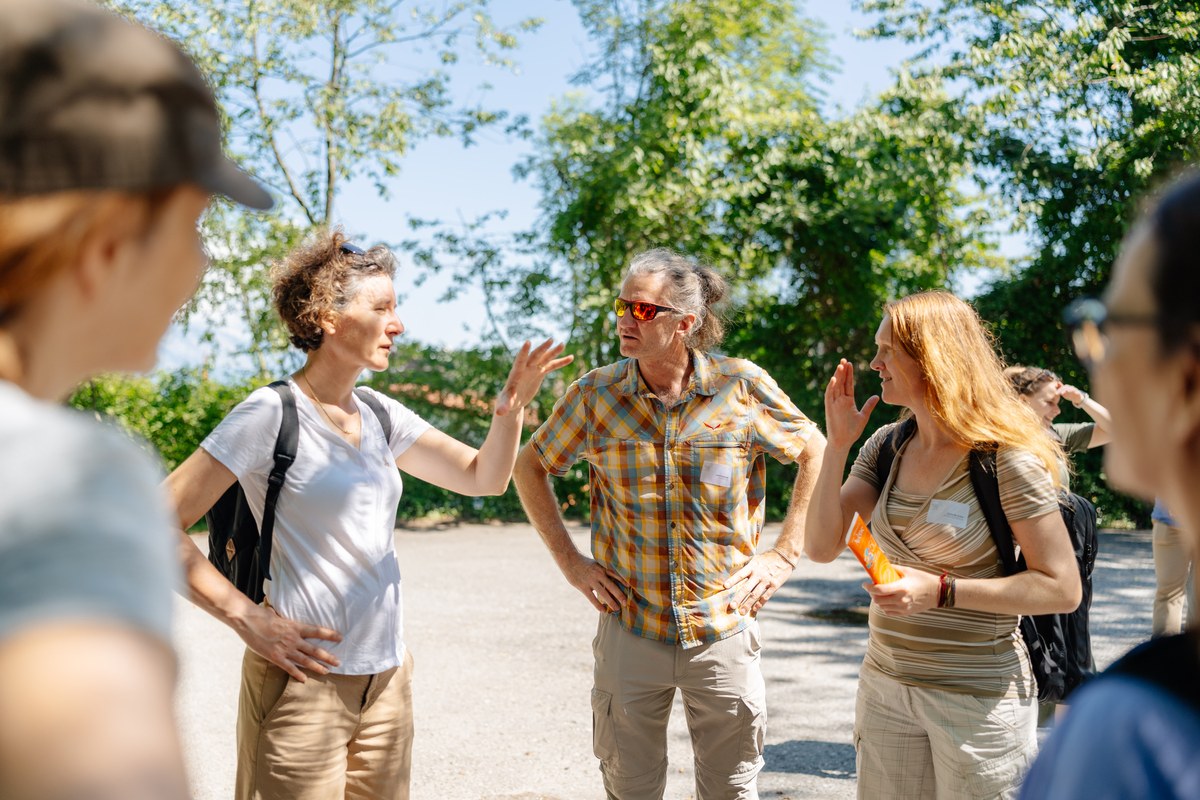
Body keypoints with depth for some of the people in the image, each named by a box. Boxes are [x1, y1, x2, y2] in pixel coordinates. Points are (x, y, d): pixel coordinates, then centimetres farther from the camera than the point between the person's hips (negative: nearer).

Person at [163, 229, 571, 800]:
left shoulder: (382, 416, 9)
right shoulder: (271, 414, -12)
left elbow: (484, 477, 12)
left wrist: (510, 407, -7)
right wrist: (247, 619, -17)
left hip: (387, 678, 7)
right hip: (305, 680, -7)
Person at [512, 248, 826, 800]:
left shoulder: (743, 387, -6)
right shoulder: (595, 394, -4)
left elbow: (815, 453, 7)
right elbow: (531, 466, 10)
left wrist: (785, 554, 1)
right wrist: (569, 561, 3)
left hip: (723, 630, 0)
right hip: (628, 627, 1)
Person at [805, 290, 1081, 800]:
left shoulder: (1007, 459, -15)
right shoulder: (886, 445, 3)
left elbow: (1062, 589, -15)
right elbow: (821, 547, -2)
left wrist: (941, 590, -23)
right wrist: (837, 445, -10)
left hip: (979, 697, -5)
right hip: (885, 685, 6)